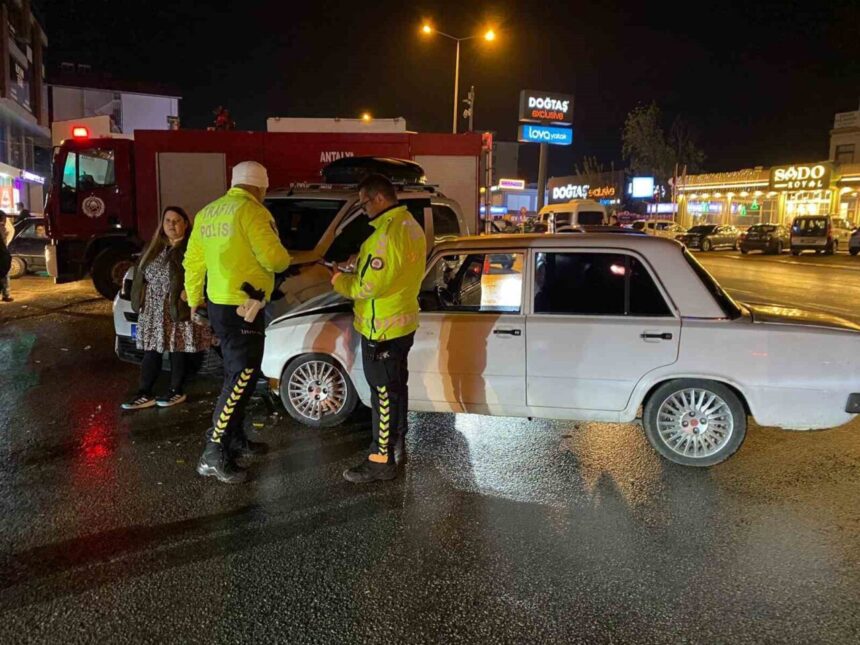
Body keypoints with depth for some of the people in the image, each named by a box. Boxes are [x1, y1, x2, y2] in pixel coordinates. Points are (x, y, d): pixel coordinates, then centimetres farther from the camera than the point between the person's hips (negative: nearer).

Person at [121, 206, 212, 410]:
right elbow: (141, 274, 20)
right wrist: (139, 300, 9)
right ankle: (145, 394, 9)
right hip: (153, 311, 6)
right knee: (151, 351, 5)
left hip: (179, 309, -6)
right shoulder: (154, 247, 15)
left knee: (178, 350, 3)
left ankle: (177, 391, 16)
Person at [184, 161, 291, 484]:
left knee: (236, 374, 19)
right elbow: (273, 259, -18)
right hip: (241, 308, -9)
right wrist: (285, 260, 5)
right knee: (242, 378, -5)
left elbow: (193, 262, 15)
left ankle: (236, 440, 28)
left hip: (219, 305, 9)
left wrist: (194, 301, 26)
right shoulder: (252, 211, -13)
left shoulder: (207, 213, 13)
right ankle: (214, 454, -4)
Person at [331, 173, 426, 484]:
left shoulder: (388, 233, -24)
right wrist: (363, 261, 8)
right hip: (403, 321, 10)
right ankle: (396, 443, 35)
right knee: (396, 386, 20)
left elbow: (370, 286, -25)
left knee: (384, 393, -1)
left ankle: (381, 460, 9)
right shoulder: (411, 225, 8)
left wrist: (340, 282, -8)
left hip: (382, 328, -10)